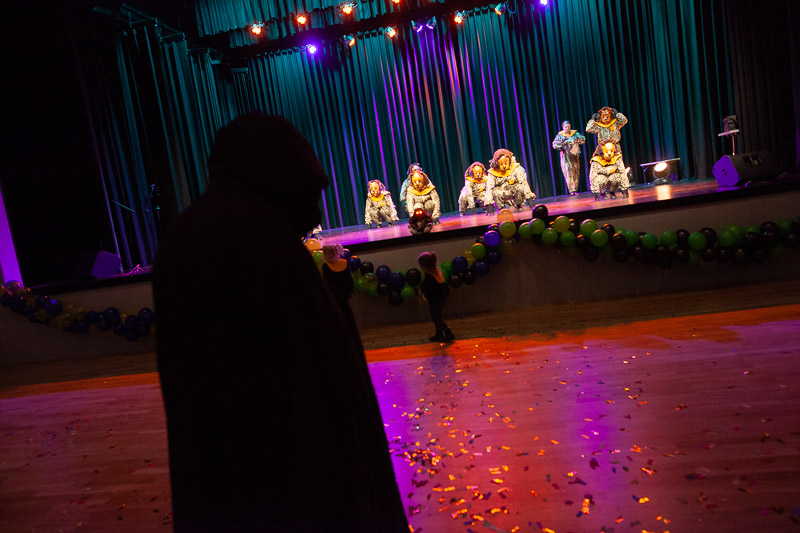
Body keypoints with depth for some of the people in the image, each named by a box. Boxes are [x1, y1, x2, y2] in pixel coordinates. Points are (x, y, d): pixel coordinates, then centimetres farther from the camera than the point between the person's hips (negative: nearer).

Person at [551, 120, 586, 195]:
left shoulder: (575, 133, 6)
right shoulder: (560, 135, 1)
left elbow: (583, 139, -3)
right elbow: (555, 145, -9)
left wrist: (576, 139, -20)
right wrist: (564, 142, -21)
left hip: (575, 156, 3)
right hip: (566, 156, -3)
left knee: (576, 172, 3)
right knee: (569, 173, -11)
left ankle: (575, 190, 10)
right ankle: (571, 190, -13)